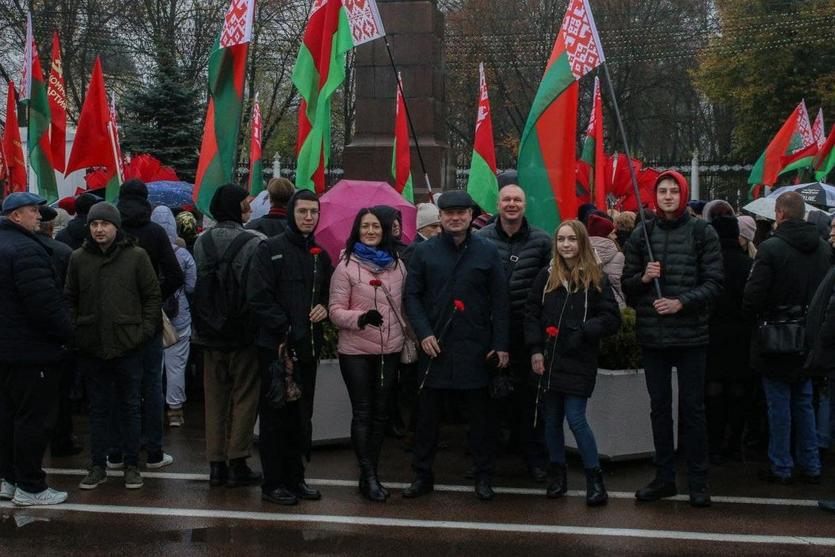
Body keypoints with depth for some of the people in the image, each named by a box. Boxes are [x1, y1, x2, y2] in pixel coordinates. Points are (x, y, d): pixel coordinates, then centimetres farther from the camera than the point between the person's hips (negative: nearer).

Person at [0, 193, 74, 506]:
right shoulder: (26, 249, -20)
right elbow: (44, 301, -26)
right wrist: (68, 333, -12)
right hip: (33, 350, -10)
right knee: (35, 419, -2)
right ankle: (29, 488, 5)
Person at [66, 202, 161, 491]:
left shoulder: (136, 256, -2)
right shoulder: (78, 258, 5)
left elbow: (152, 296, 1)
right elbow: (70, 299, 11)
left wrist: (146, 330, -7)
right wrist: (73, 331, 1)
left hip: (128, 346, -2)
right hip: (91, 347, 2)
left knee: (129, 407, 8)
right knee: (98, 408, 11)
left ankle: (131, 465, 18)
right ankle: (98, 466, 20)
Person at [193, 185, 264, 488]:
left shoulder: (201, 242, 2)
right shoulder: (254, 242, -14)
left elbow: (197, 284, 8)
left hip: (210, 334, 5)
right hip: (244, 334, -4)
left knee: (214, 397, 11)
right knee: (244, 397, 5)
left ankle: (216, 464, 14)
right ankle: (237, 464, 6)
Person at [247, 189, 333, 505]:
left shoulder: (320, 255, 15)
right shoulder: (271, 249, -5)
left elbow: (328, 292, 24)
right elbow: (258, 296, -12)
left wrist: (325, 307, 1)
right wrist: (284, 330, -16)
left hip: (308, 347, 6)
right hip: (277, 347, -6)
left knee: (302, 416, 12)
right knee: (276, 416, 0)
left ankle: (295, 477, 22)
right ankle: (273, 483, 8)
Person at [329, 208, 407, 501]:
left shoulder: (397, 265, 9)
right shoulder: (346, 266, -4)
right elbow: (335, 311, -7)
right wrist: (361, 318, -24)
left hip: (390, 350, 4)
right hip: (356, 351, -4)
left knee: (381, 412, 8)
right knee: (363, 412, -2)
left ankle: (370, 473, 18)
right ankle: (369, 476, 3)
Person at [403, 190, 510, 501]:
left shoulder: (487, 252, 4)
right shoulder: (424, 252, 4)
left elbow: (499, 301, 4)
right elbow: (411, 296, 4)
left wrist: (500, 344, -2)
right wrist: (424, 333, -9)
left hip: (475, 347, 0)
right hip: (435, 345, 1)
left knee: (480, 412, 5)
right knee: (428, 412, 7)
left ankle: (483, 476, 17)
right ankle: (422, 475, 19)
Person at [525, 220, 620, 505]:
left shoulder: (596, 279, -3)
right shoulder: (546, 276, 5)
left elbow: (612, 318, -4)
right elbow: (531, 313, 6)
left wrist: (584, 331, -17)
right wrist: (535, 349, -3)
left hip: (579, 362, -3)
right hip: (548, 360, 4)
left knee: (576, 419, -8)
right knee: (552, 419, 10)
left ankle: (594, 478, 6)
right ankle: (557, 474, 25)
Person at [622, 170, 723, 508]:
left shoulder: (702, 233, -2)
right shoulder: (642, 233, 6)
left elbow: (714, 283, -6)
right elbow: (627, 284, 9)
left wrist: (682, 302, -18)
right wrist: (643, 278, -11)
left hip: (690, 335, -3)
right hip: (652, 336, 3)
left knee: (692, 408, 3)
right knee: (659, 408, 12)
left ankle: (698, 480, 13)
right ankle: (664, 477, 22)